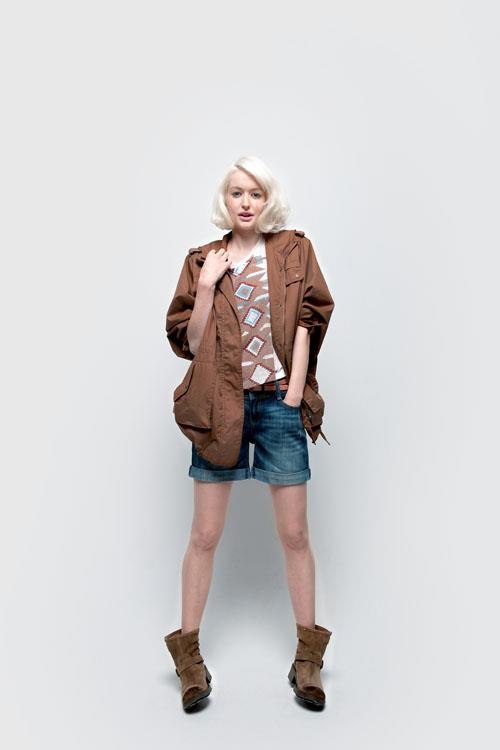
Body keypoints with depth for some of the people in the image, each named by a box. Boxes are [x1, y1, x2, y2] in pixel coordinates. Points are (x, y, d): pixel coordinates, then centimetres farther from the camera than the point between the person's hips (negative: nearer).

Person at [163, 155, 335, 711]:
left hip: (280, 403, 0)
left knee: (294, 533, 6)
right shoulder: (202, 262, 9)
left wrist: (293, 397, -7)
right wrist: (207, 286, -8)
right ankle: (189, 655, 23)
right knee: (205, 534, 5)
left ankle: (307, 658, 24)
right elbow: (188, 342, 3)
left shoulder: (294, 251, 7)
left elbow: (307, 323, 0)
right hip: (219, 405, 1)